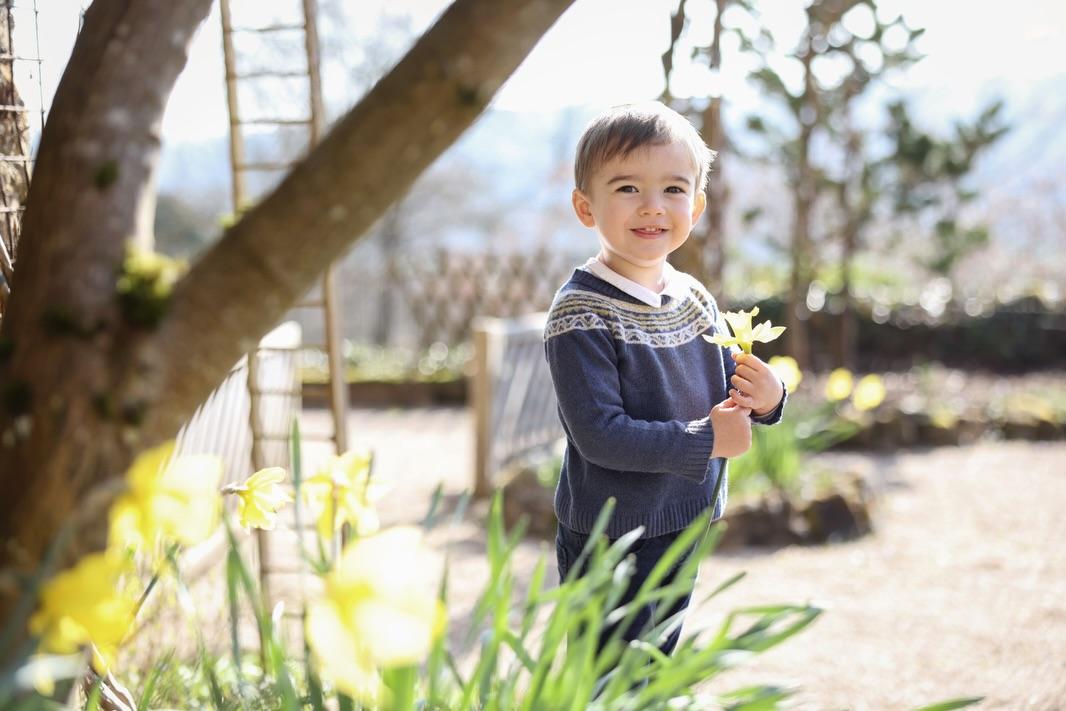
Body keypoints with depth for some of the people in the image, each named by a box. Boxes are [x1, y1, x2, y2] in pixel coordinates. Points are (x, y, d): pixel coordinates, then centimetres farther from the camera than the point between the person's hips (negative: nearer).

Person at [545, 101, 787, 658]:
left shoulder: (696, 300, 5)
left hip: (684, 527, 7)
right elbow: (599, 434, -26)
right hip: (607, 545, -7)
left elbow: (725, 394, 14)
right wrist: (706, 441, -21)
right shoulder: (581, 314, -19)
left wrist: (763, 398, -9)